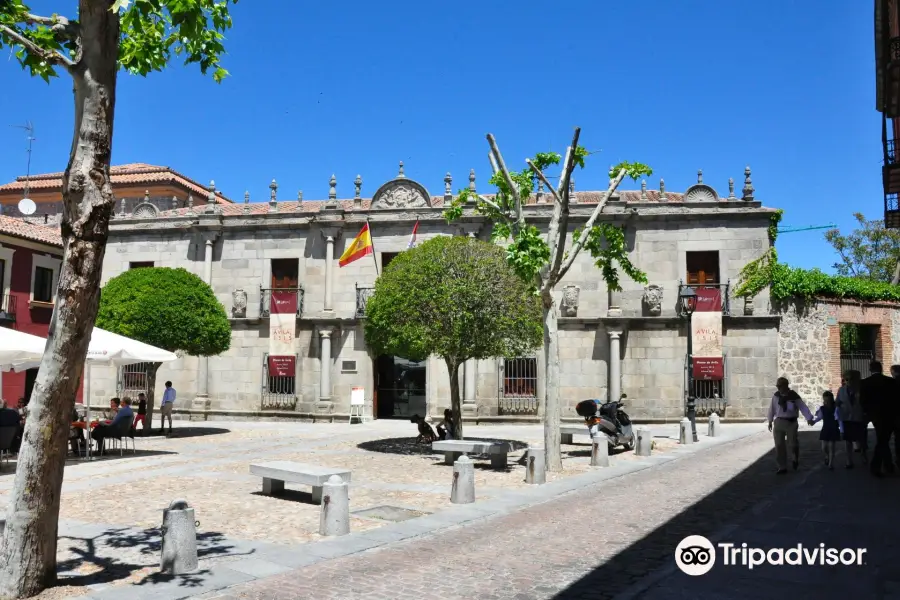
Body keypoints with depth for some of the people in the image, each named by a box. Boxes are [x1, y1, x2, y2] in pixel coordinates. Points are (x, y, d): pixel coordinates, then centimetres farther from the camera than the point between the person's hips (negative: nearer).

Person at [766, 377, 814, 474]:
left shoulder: (794, 396, -10)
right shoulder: (776, 396, 1)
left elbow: (803, 408, -13)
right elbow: (772, 408, 8)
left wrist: (809, 418, -24)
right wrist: (770, 421, 13)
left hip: (791, 422, -3)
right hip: (779, 422, 3)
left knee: (792, 443, -1)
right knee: (779, 445, 3)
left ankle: (796, 459, 35)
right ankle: (782, 467, 13)